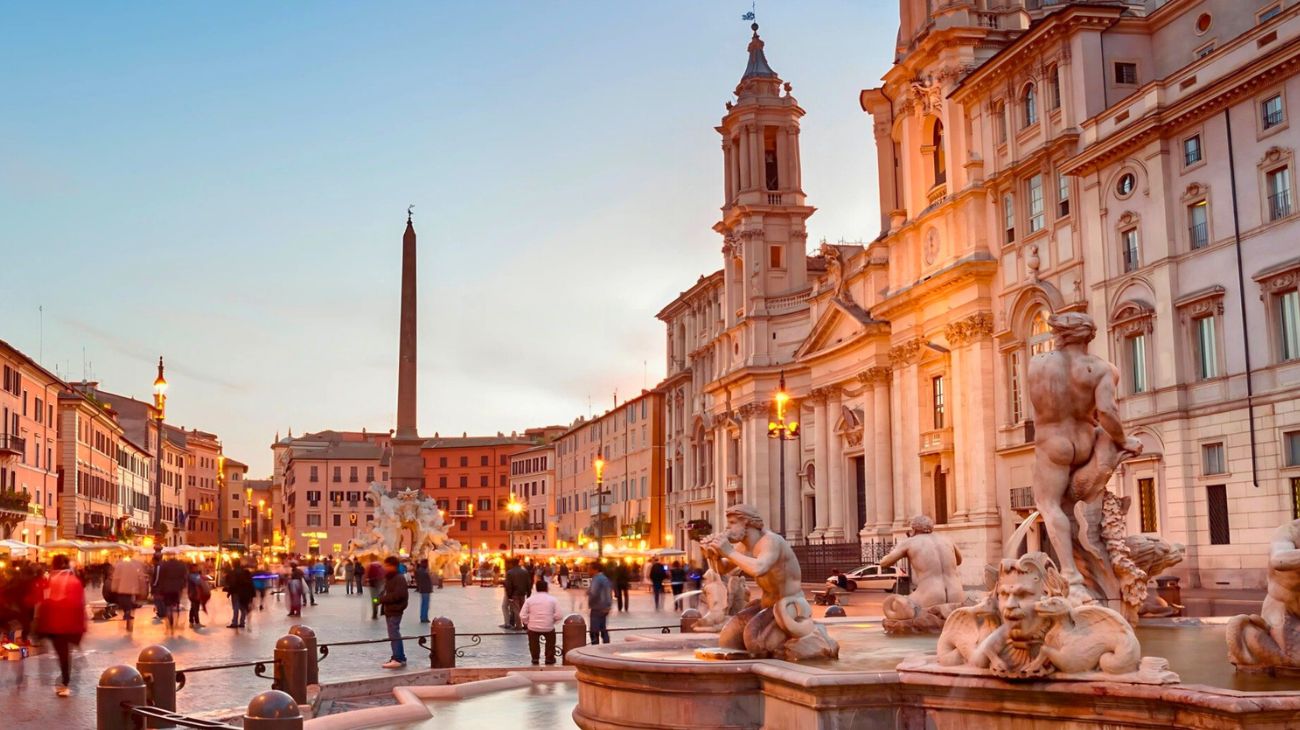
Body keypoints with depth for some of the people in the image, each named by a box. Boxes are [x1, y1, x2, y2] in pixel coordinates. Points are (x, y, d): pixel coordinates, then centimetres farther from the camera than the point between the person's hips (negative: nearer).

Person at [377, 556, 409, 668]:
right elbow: (385, 592, 22)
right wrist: (381, 598, 1)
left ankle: (397, 659, -13)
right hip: (389, 610, 10)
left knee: (394, 634, -12)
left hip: (395, 611, -10)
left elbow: (397, 595, -24)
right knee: (394, 634, 14)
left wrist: (382, 599, -19)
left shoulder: (399, 579, -14)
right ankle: (400, 658, 21)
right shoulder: (388, 578, 16)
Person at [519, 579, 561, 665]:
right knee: (550, 641, 29)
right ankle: (549, 658, 31)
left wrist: (526, 623, 15)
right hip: (548, 628, 0)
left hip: (533, 627, 0)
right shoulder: (552, 599, 0)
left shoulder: (530, 599, 2)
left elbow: (523, 615, -2)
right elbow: (558, 615, -5)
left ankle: (535, 659, 31)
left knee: (533, 641, 30)